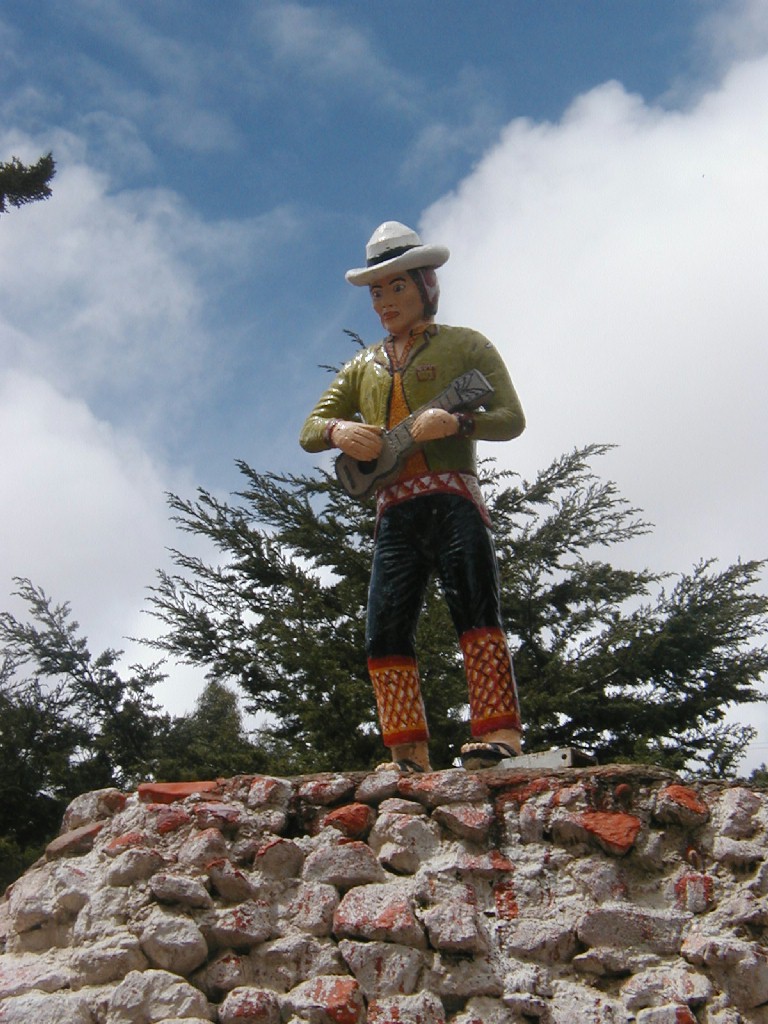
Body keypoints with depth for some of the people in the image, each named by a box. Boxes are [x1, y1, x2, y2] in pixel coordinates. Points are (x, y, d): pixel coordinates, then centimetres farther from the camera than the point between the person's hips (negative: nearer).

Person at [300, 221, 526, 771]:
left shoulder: (465, 344, 15)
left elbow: (511, 418, 4)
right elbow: (310, 430, 22)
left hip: (452, 502, -4)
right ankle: (410, 758, -8)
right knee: (386, 627, -8)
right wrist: (339, 430, -3)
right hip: (395, 513, 4)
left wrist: (456, 421, -16)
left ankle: (500, 734, -22)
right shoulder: (364, 365, 28)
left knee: (475, 608, -18)